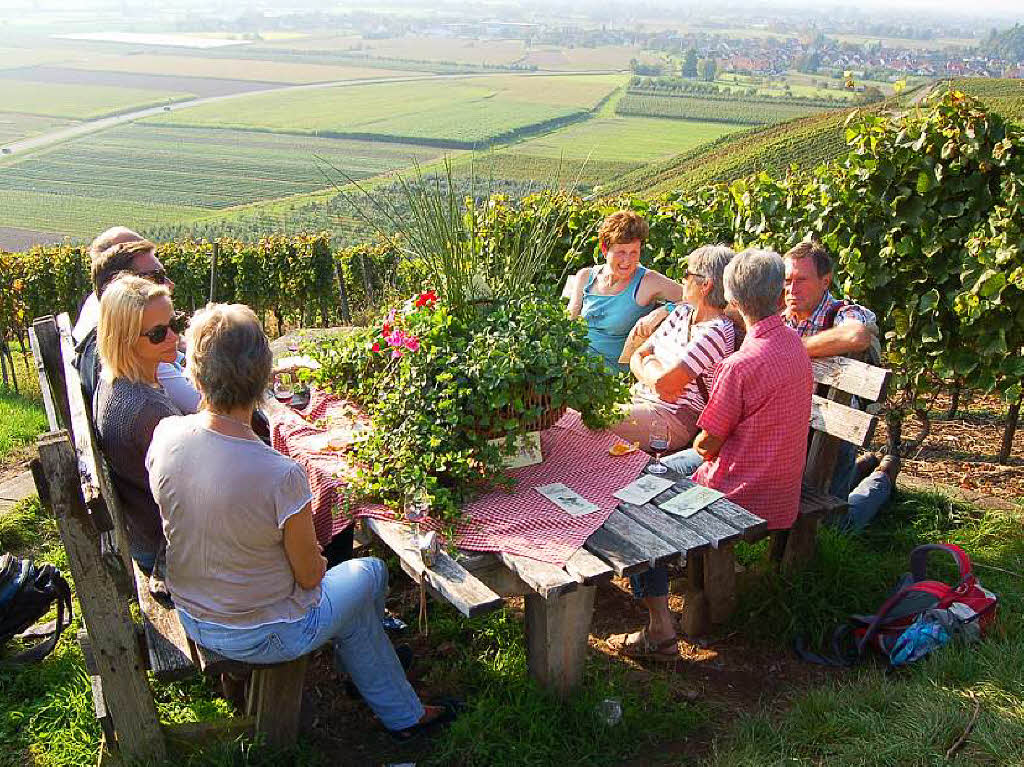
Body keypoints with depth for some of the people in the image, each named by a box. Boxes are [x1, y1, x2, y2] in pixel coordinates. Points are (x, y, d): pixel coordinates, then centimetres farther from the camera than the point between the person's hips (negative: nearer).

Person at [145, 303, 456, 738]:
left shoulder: (165, 435, -19)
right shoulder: (282, 476, -36)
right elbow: (310, 576, -18)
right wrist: (315, 559, 3)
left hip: (192, 619, 6)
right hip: (261, 636, -6)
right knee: (370, 572, 22)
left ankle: (403, 714, 41)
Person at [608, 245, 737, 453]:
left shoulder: (715, 332, -18)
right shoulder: (682, 312, 10)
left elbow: (663, 382, -23)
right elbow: (637, 356, 9)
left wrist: (650, 362, -2)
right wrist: (652, 377, -12)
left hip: (672, 418, -8)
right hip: (639, 397, 8)